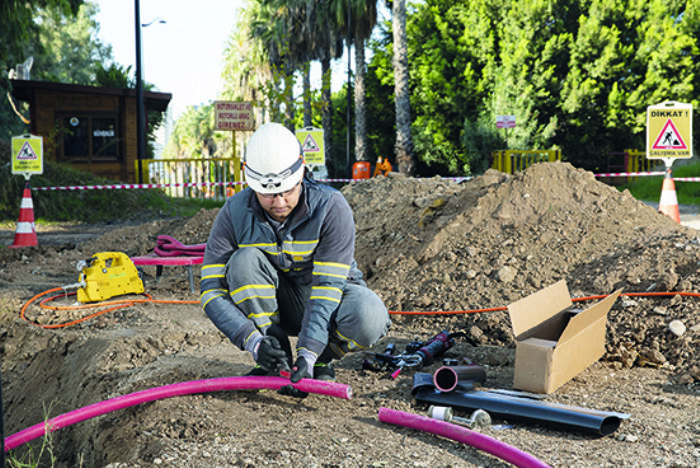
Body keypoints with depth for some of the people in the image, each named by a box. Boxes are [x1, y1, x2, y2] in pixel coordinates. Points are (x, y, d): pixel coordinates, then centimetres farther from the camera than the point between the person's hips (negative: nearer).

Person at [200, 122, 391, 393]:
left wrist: (308, 354, -39)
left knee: (369, 318, -35)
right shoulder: (234, 214, -19)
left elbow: (327, 286, -28)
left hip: (329, 295, -1)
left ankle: (319, 361, -2)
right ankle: (275, 362, -15)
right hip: (277, 304, 2)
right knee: (245, 260, -29)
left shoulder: (331, 208, -24)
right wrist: (253, 341, -36)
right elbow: (212, 291, -21)